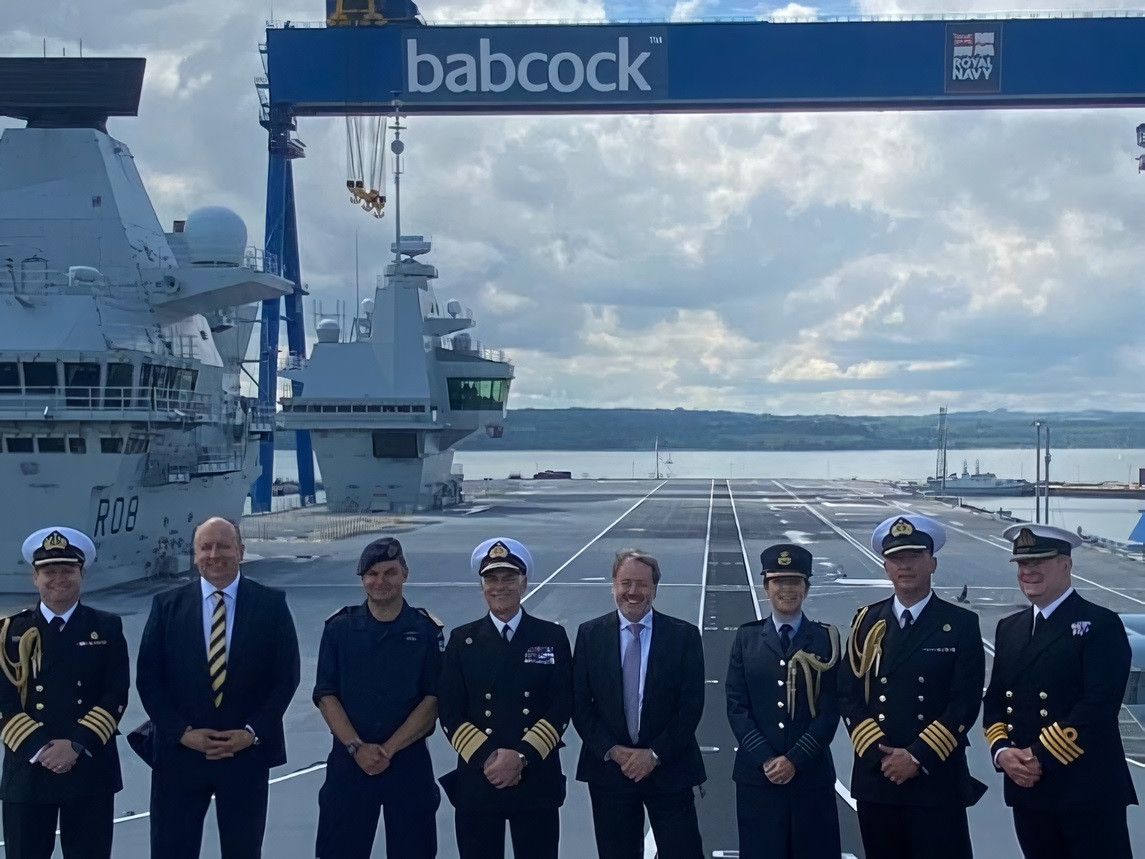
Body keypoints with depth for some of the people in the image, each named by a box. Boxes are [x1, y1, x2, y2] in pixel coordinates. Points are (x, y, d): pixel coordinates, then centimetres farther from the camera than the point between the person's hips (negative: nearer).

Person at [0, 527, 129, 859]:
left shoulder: (107, 628, 5)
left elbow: (116, 696, -2)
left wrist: (76, 745, -13)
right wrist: (40, 747, -14)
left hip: (91, 768, 0)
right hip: (27, 769, 0)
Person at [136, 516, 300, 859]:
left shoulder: (271, 604, 0)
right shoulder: (167, 605, 2)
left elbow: (286, 676, -1)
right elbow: (149, 678, 0)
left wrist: (253, 732, -10)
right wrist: (182, 732, -10)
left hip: (247, 753, 0)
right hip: (180, 753, 0)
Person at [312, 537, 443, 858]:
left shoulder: (426, 630, 0)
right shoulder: (339, 627, 2)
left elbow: (433, 699, -4)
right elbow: (326, 696, -1)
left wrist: (389, 749, -12)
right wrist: (356, 747, -13)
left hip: (409, 762, 0)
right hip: (349, 761, 0)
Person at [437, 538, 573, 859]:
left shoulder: (552, 637, 5)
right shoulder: (462, 640, 6)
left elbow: (561, 708, -2)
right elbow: (450, 713, 0)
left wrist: (522, 756, -14)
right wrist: (486, 758, -13)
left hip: (537, 781, 0)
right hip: (476, 780, 0)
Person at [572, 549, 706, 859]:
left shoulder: (684, 635, -1)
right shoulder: (590, 634, 2)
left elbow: (692, 705, -4)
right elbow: (579, 703, 1)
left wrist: (656, 754, -11)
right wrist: (611, 751, -10)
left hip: (669, 768, -1)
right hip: (608, 768, 1)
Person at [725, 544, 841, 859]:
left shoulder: (825, 639, 3)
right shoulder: (746, 638, 7)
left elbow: (829, 710, -3)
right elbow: (736, 706, 2)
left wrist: (795, 759, -11)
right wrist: (765, 759, -9)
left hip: (811, 775, -1)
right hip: (757, 775, 1)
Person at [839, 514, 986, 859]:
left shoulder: (961, 624, 1)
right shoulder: (866, 622, 9)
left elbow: (966, 703, -6)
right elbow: (849, 696, 4)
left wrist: (918, 757, -12)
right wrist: (879, 754, -8)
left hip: (938, 781, -3)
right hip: (875, 777, 3)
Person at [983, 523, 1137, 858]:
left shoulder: (1100, 625, -6)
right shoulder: (1009, 628, 15)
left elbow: (1099, 706, -16)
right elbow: (994, 701, 14)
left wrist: (1042, 755, -17)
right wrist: (1002, 751, -5)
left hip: (1089, 791, -6)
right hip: (1028, 790, 6)